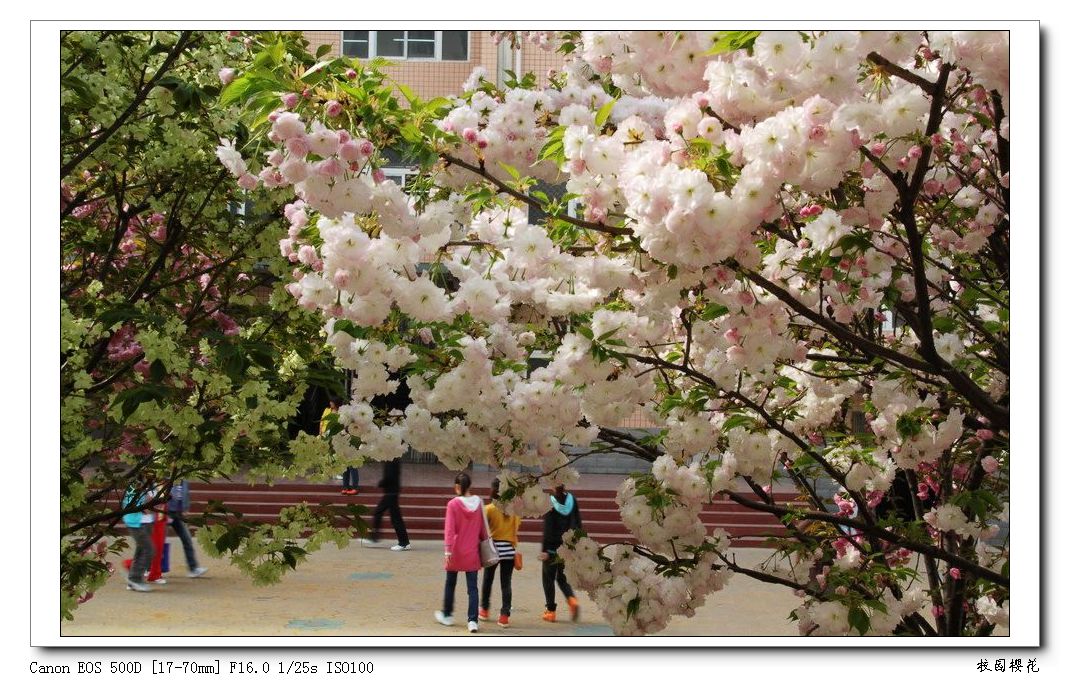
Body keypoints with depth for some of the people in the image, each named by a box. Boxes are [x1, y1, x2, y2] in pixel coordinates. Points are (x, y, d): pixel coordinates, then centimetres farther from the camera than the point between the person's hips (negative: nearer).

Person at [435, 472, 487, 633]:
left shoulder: (453, 504, -11)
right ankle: (473, 620, -5)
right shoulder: (478, 503, -2)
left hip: (456, 552, -2)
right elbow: (482, 528, 6)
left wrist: (448, 550, -13)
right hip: (472, 552, 2)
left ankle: (447, 615, 31)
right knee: (472, 587, 3)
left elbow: (450, 529, -13)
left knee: (450, 583, 17)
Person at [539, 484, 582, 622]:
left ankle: (551, 611, 12)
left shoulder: (549, 502, -13)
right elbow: (578, 524, 7)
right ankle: (572, 600, -8)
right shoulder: (572, 500, 1)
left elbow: (547, 529, -15)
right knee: (562, 577, 17)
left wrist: (545, 550, -13)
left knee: (548, 578, 10)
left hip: (552, 547, -4)